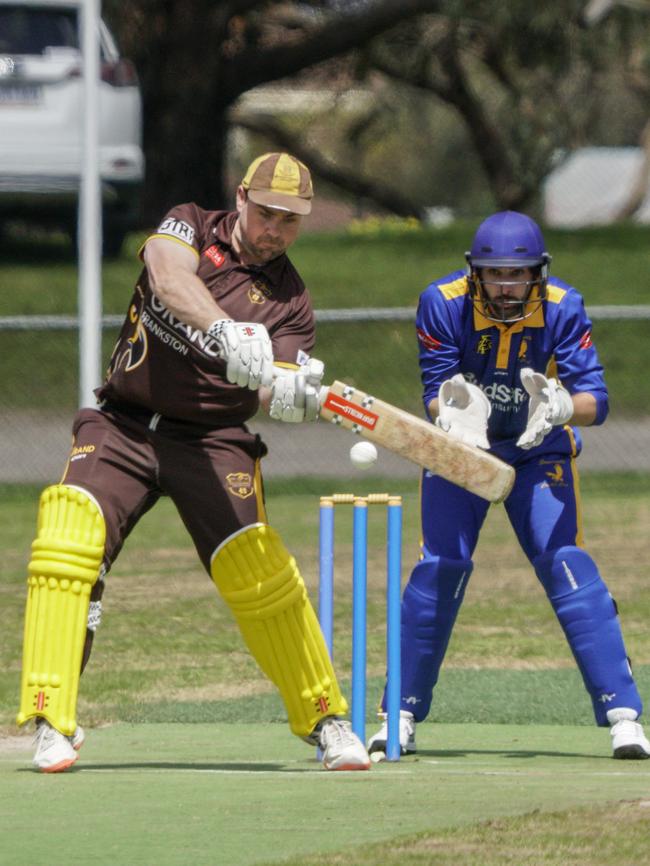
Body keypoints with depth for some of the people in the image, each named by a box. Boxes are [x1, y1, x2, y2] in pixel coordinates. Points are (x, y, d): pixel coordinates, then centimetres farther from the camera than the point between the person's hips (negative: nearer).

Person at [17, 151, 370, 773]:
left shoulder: (289, 299, 4)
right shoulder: (190, 227, 1)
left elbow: (270, 391, -10)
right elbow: (169, 278, -23)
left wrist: (294, 395, -36)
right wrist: (226, 332, -41)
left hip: (212, 439, 1)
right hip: (121, 426, 0)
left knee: (260, 575, -14)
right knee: (66, 540, -22)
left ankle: (326, 721, 7)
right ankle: (52, 725, -18)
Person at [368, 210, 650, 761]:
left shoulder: (562, 308, -22)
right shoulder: (443, 303, -21)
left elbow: (594, 398, -27)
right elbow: (437, 393, -19)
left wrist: (563, 408, -50)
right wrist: (454, 415, -43)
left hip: (540, 452, -1)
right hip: (459, 448, 1)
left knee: (565, 563, -16)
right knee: (440, 566, -11)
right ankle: (403, 715, 2)